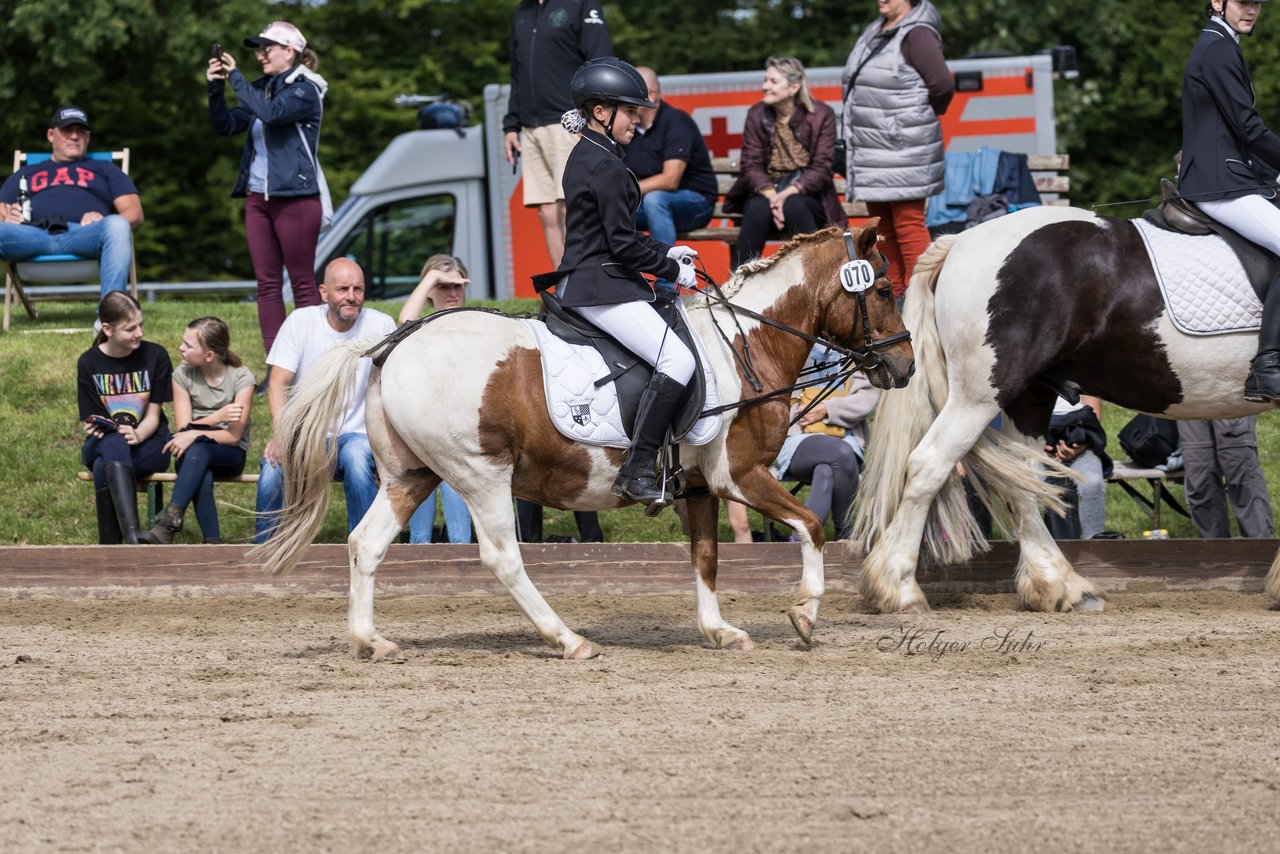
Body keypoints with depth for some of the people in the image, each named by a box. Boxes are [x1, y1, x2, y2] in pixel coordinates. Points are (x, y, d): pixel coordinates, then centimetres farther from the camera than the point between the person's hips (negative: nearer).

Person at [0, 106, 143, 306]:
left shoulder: (105, 169, 32)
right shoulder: (24, 174, 36)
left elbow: (134, 213, 18)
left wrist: (104, 221, -5)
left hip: (84, 234, -1)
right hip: (32, 235, 1)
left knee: (117, 226, -36)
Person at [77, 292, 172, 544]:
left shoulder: (155, 356, -2)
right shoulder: (89, 363, -1)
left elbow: (153, 416, -2)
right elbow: (90, 419, 0)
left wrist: (137, 435, -25)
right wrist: (94, 428, -25)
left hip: (149, 444, 0)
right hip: (103, 445, 0)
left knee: (104, 469, -36)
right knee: (114, 445, -40)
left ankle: (110, 548, -40)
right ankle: (133, 540, -56)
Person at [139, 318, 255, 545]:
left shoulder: (241, 378, -8)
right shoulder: (183, 375, 0)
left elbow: (234, 435, -13)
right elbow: (184, 428, -7)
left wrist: (196, 434, -28)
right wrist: (218, 417, -24)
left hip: (229, 455, -2)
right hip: (194, 456, 2)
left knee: (197, 449, -37)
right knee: (202, 478, -37)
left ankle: (169, 521, -47)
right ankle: (212, 541, -41)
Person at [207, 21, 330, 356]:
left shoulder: (305, 90, -8)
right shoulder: (264, 89, 14)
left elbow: (270, 112, -25)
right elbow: (226, 125, 13)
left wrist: (235, 77, -18)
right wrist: (216, 88, -3)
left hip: (296, 198, -8)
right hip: (258, 198, 8)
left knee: (303, 284, -4)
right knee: (267, 284, 5)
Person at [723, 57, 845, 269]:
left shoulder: (822, 115, -1)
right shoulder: (757, 115, 6)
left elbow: (821, 169, -8)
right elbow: (751, 165, -1)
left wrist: (788, 193, -24)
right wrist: (770, 195, -22)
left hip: (807, 195, -2)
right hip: (764, 193, 2)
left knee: (793, 206, -36)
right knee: (759, 210, -33)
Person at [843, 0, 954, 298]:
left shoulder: (917, 35, -15)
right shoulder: (875, 33, 12)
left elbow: (943, 84, -24)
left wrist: (922, 115, -7)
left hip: (903, 148, -9)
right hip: (870, 150, 9)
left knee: (908, 224, -6)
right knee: (882, 226, 15)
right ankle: (893, 293, 24)